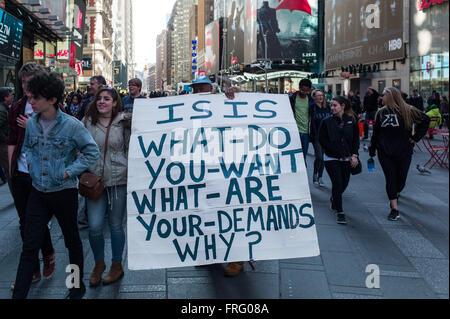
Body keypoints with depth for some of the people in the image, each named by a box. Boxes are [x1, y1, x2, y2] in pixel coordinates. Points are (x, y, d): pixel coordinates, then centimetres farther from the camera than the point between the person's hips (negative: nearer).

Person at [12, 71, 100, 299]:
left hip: (64, 192, -3)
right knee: (29, 246, 3)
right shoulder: (31, 123, 0)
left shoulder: (72, 125, -14)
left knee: (72, 241, 14)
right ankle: (18, 294, 10)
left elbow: (92, 152, -8)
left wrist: (69, 171, -13)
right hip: (38, 193, 4)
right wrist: (31, 165, 3)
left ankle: (77, 286, 32)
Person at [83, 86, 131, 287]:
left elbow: (131, 149, 3)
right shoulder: (88, 122, 5)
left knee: (116, 225, 8)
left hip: (119, 180, -1)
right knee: (94, 226, -3)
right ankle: (99, 263, 23)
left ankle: (117, 266, 26)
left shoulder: (124, 122, -1)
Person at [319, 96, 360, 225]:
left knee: (344, 183, 11)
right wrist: (337, 151, -12)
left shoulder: (352, 121, 2)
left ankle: (334, 199, 44)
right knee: (337, 183, -11)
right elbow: (322, 140, -3)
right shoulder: (327, 122, -2)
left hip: (346, 159, 3)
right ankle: (339, 212, -2)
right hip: (331, 158, -3)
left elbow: (356, 139, 6)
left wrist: (354, 155, -6)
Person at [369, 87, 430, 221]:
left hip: (404, 153, -2)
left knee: (401, 180, 7)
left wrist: (415, 137, -3)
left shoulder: (408, 111, -5)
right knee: (390, 179, -3)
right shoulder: (381, 112, 5)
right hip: (385, 153, 2)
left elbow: (425, 120, 2)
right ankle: (395, 209, 2)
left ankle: (396, 195, 41)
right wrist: (372, 150, 11)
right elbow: (375, 133, 12)